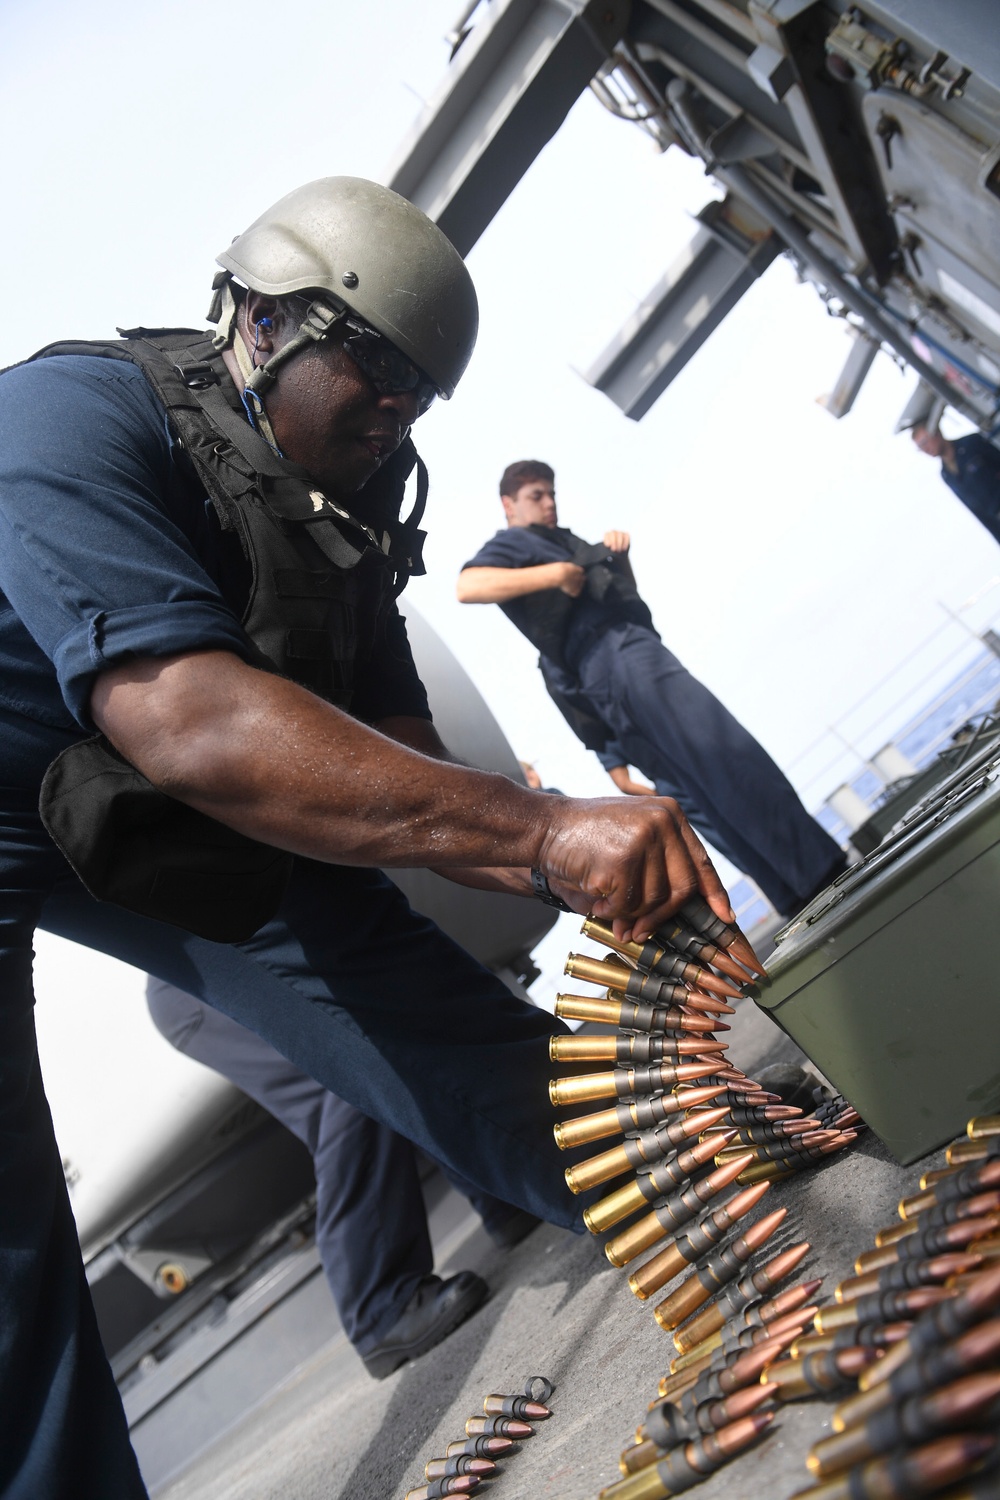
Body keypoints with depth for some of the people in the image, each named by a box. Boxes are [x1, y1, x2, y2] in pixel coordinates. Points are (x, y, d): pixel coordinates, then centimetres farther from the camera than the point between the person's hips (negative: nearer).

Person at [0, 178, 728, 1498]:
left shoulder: (339, 516, -3)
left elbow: (396, 755, -7)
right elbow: (189, 723, -43)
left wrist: (597, 869, -22)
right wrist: (541, 830, -47)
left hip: (179, 835, 6)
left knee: (434, 1017, 0)